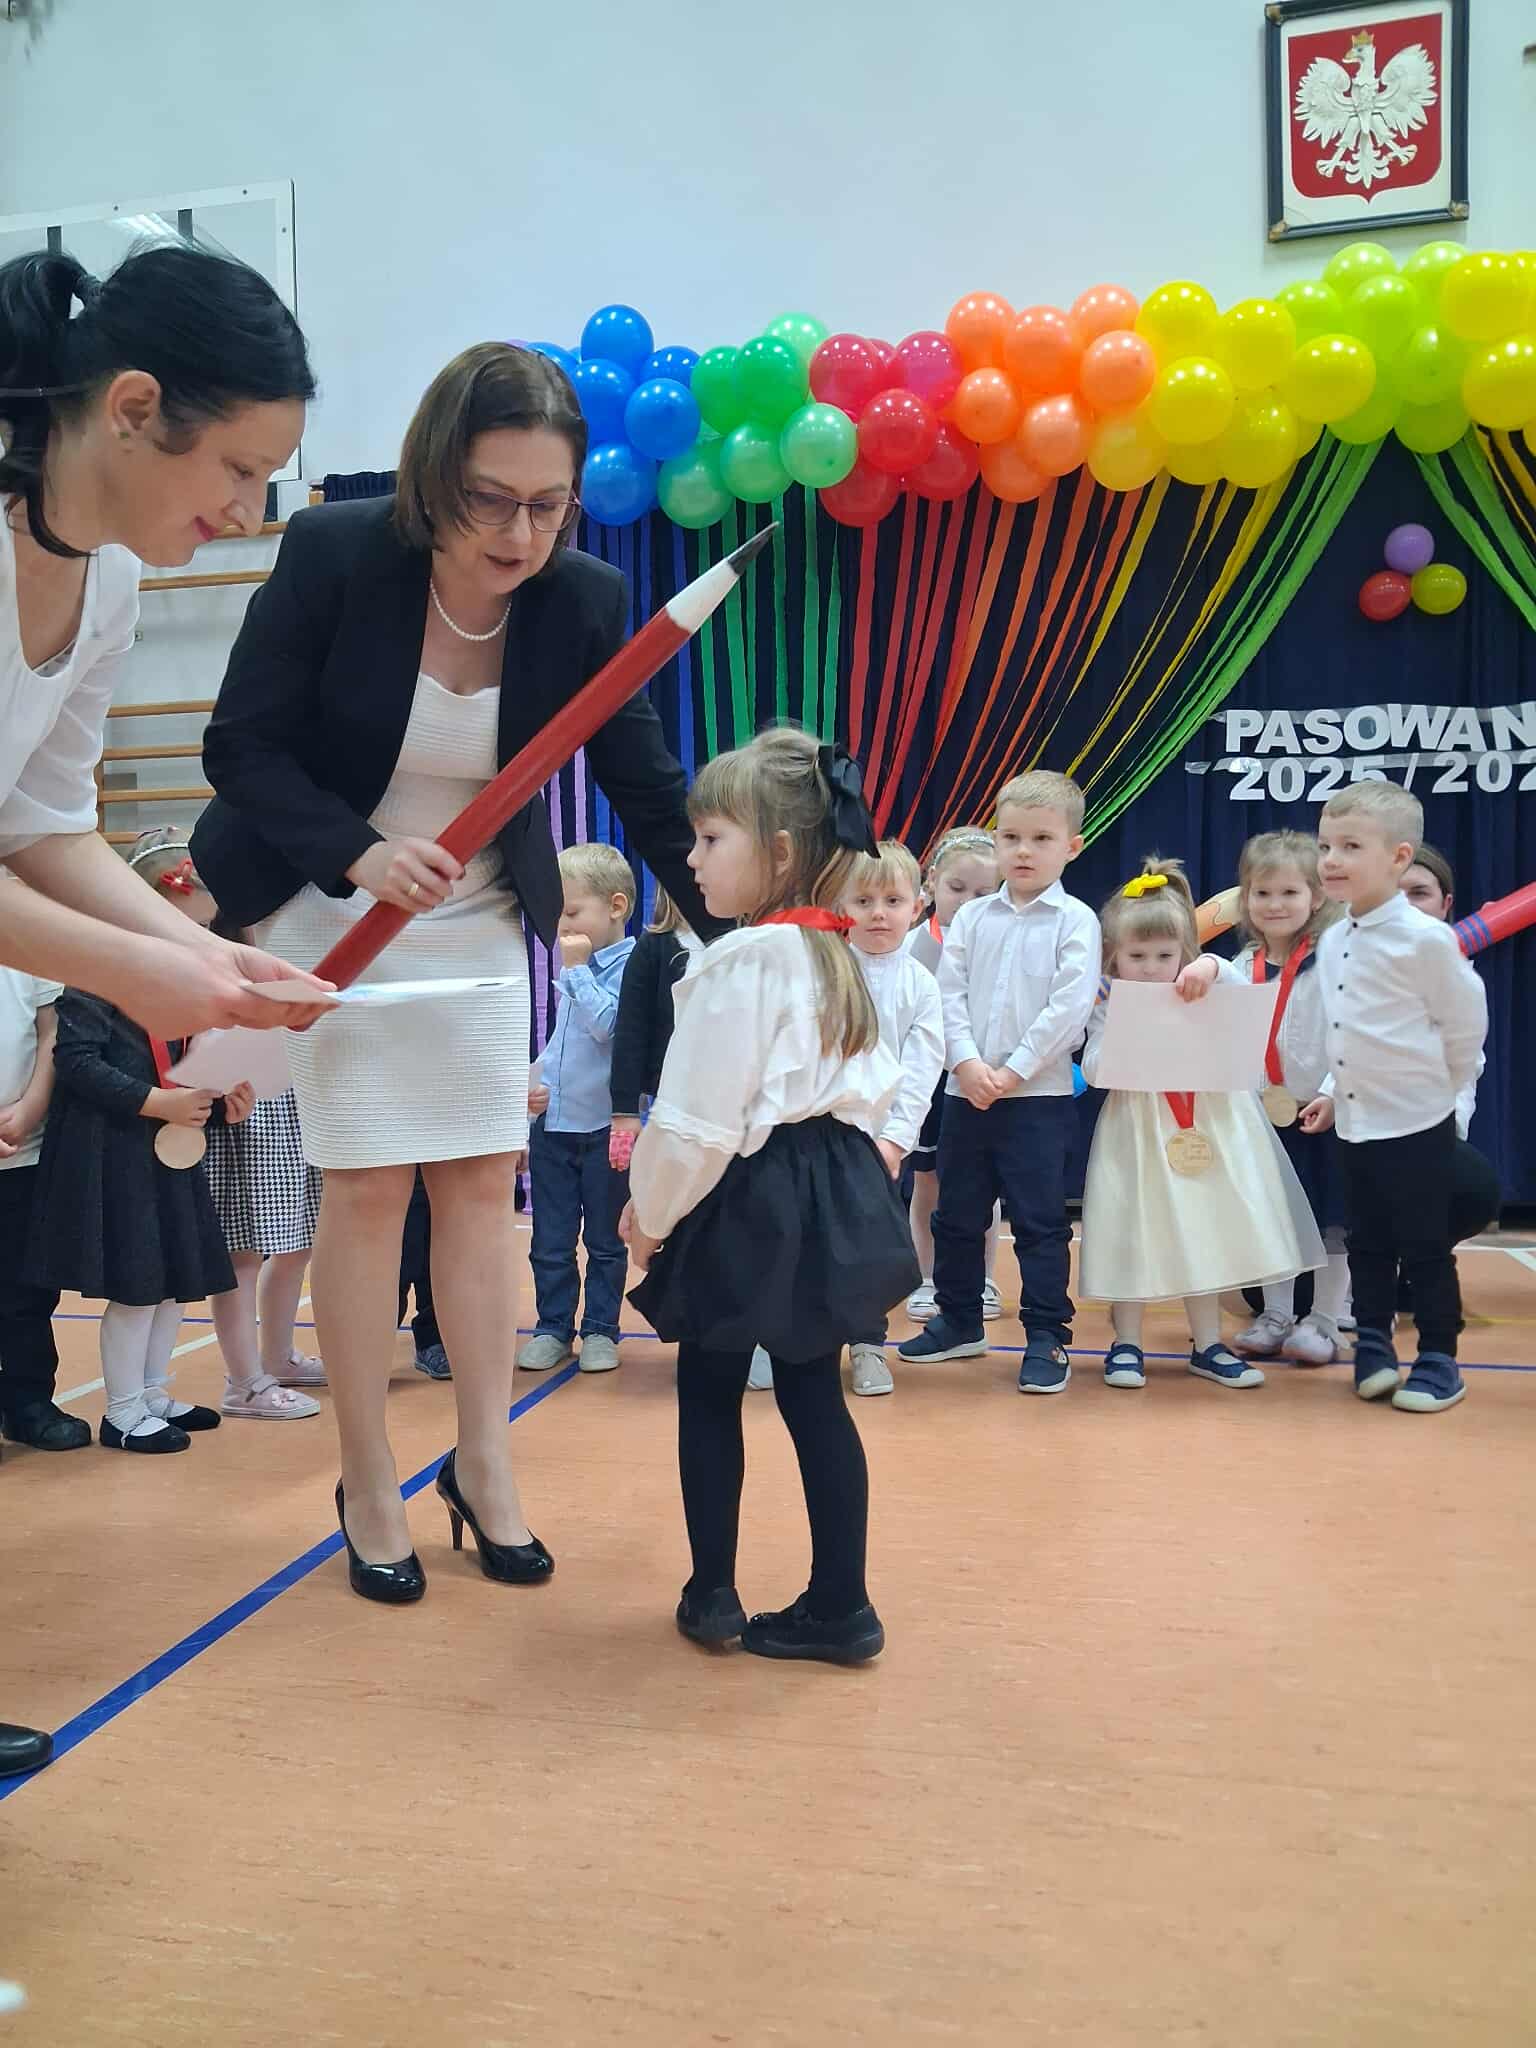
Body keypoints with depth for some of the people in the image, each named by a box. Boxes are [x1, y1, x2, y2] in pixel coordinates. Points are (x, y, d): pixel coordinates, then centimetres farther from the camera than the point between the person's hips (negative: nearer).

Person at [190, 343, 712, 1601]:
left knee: (483, 1180, 3)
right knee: (368, 1186, -3)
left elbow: (648, 788, -8)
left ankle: (485, 1464, 16)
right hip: (330, 902, -2)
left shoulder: (585, 602, -14)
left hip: (482, 916, 3)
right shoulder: (332, 553, -21)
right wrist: (360, 853, -32)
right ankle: (370, 1485, 11)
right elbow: (242, 746, -16)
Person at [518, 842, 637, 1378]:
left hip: (603, 1127, -7)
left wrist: (575, 970, -21)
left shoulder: (630, 967, -12)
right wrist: (540, 1083, 5)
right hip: (553, 1125, 7)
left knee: (604, 1241, 8)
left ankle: (600, 1329, 18)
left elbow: (606, 1025, -27)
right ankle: (553, 1328, 20)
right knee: (550, 1242, 10)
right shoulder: (577, 967, 11)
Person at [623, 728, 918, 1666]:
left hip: (750, 1204, -8)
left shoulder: (737, 963, -18)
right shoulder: (837, 956, 8)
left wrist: (651, 1212, -4)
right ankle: (840, 1606, 17)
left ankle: (712, 1594, 20)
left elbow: (697, 1120, -18)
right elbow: (878, 1091, 15)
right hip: (834, 1189, 8)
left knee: (710, 1390, 10)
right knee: (814, 1393, 11)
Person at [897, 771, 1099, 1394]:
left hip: (1039, 1095, -4)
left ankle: (1047, 1336, 10)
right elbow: (949, 996, 3)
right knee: (956, 1214, 13)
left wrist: (1013, 1071, -15)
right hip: (966, 1092, 5)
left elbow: (1068, 1008, -12)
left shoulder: (1076, 921, -3)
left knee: (1039, 1221, 0)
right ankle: (959, 1320, 29)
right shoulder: (971, 918, 8)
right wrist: (968, 1064, -12)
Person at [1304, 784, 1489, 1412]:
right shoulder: (1331, 942, 6)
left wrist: (1435, 1085, 2)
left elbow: (1466, 1022, -8)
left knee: (1425, 1248, 3)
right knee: (1368, 1246, 15)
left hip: (1416, 1123, -7)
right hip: (1355, 1122, 7)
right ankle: (1373, 1347, 26)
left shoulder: (1424, 937, -17)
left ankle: (1439, 1361, 15)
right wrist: (1333, 1091, 11)